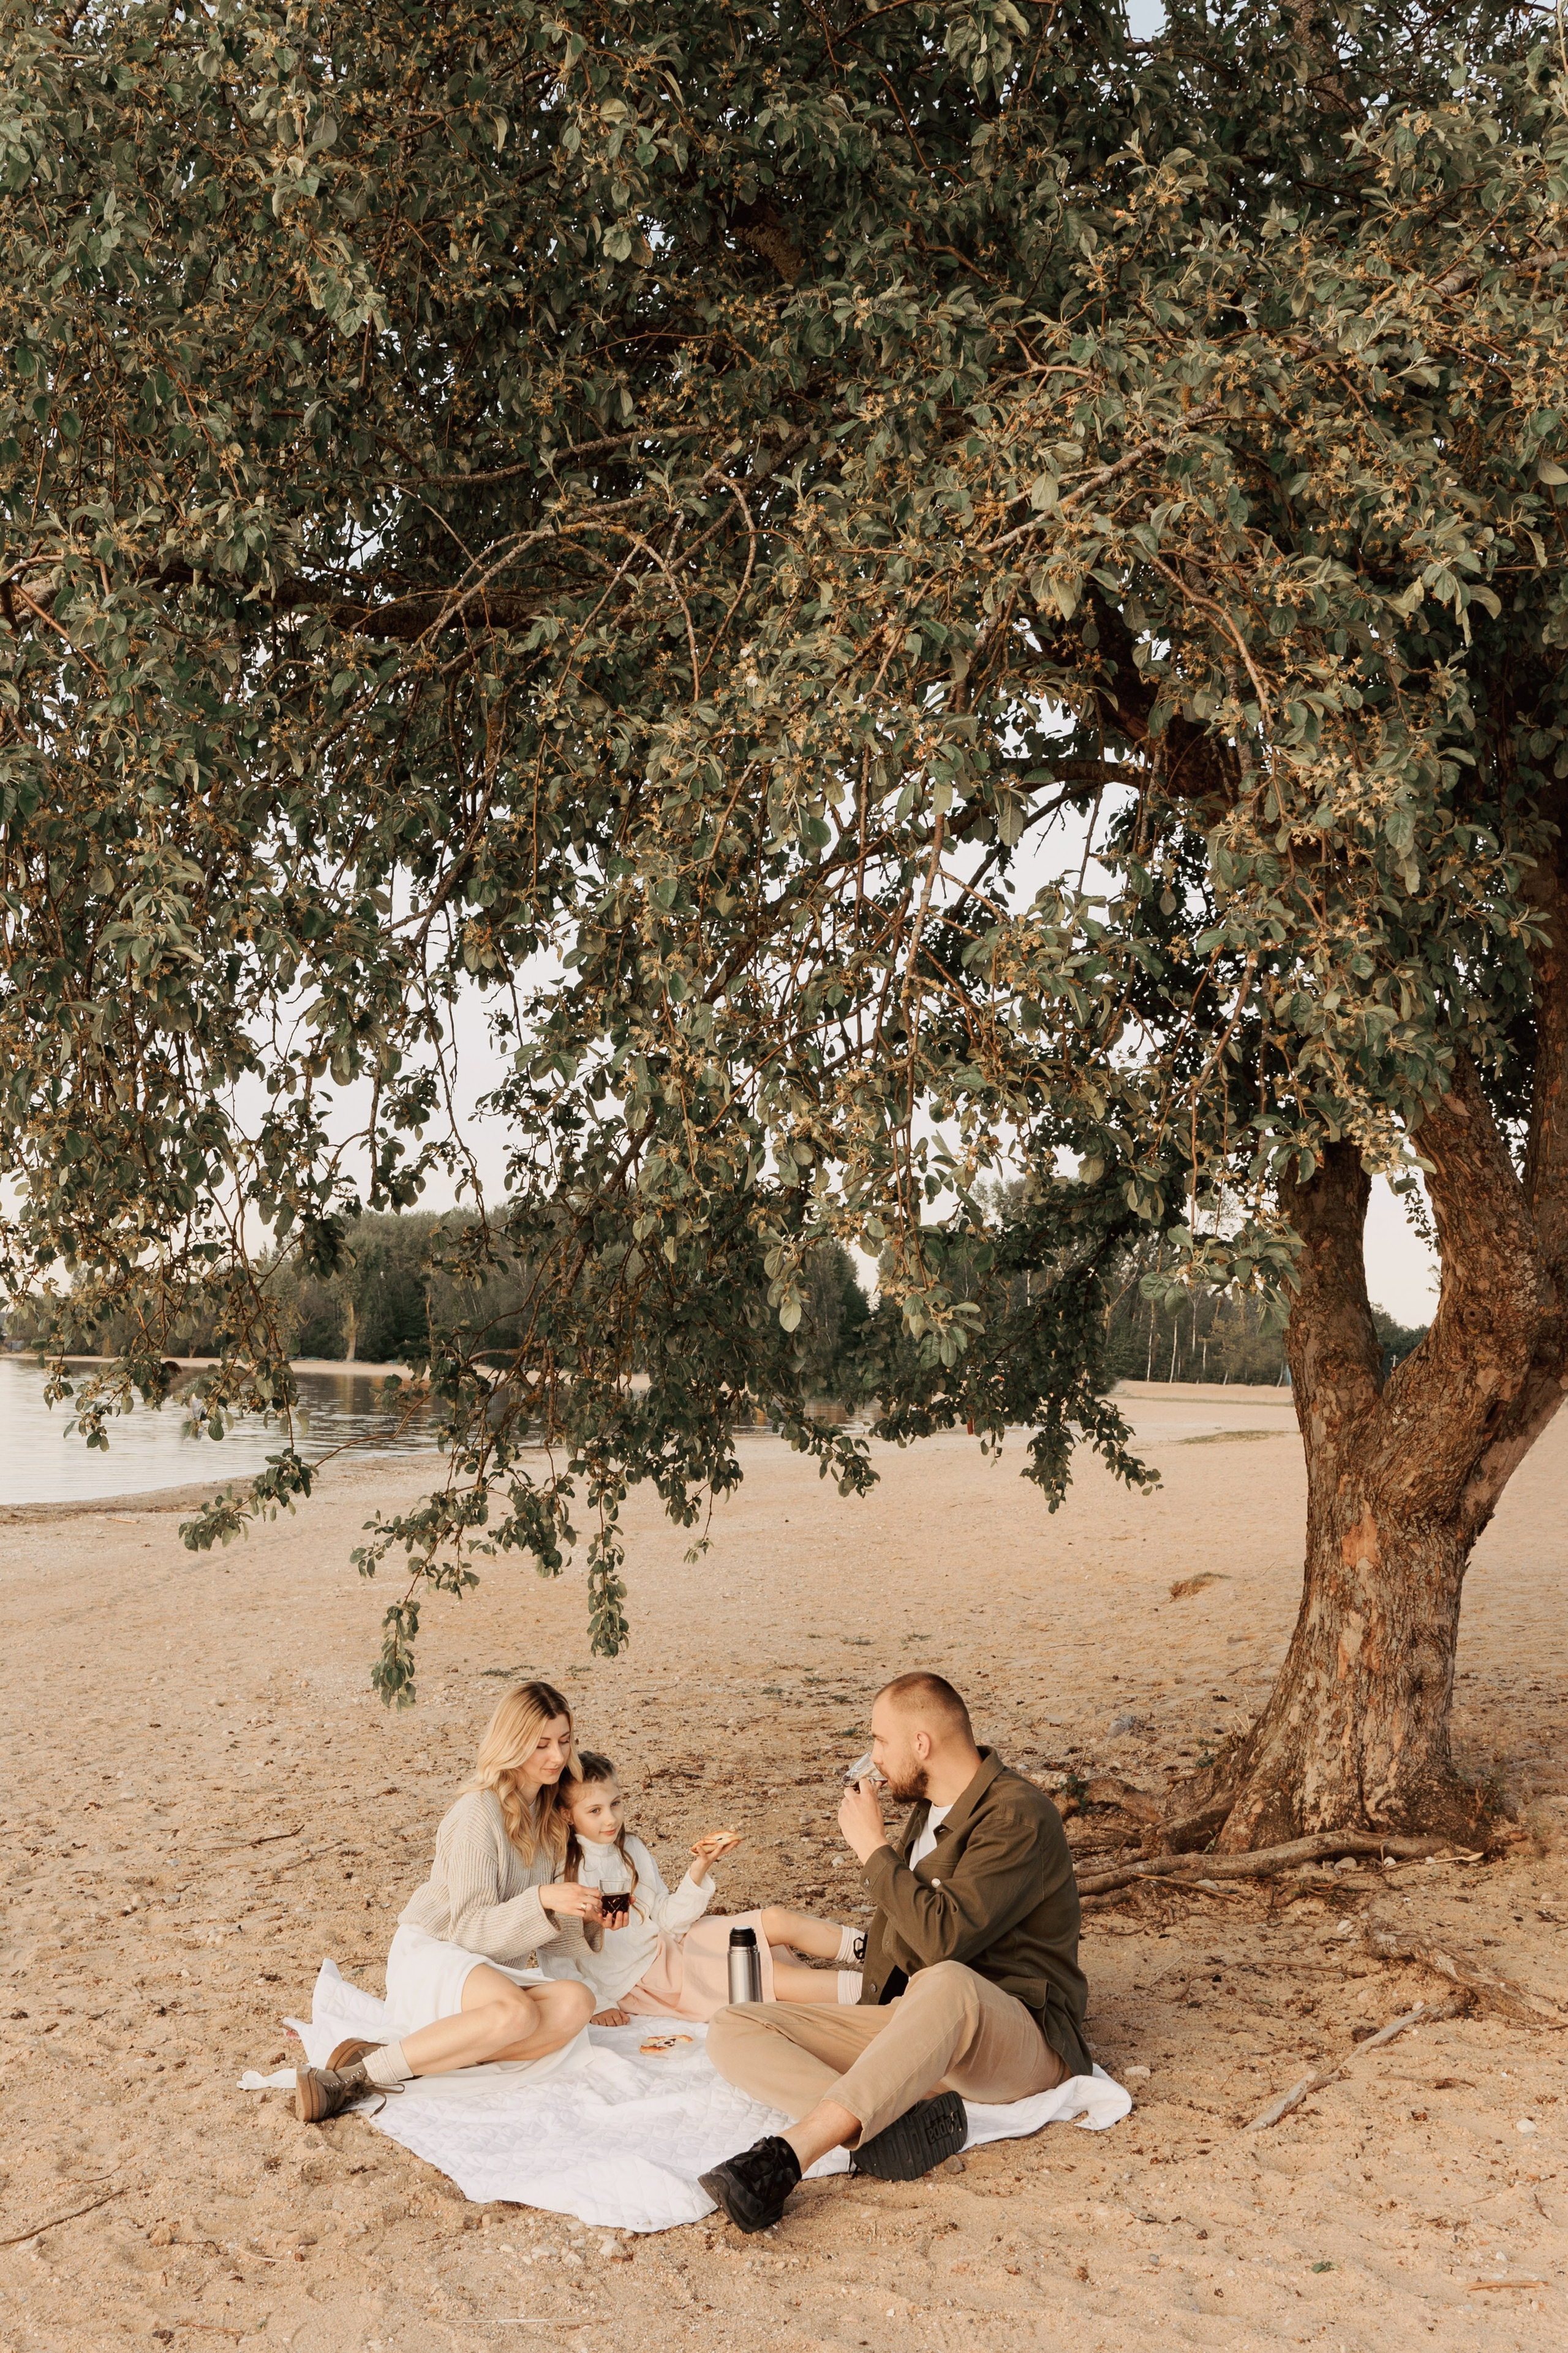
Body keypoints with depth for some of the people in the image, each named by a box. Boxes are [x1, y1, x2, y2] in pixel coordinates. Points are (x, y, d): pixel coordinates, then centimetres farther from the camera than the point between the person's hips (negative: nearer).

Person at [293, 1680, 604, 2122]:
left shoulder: (553, 1812, 8)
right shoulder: (480, 1813, -15)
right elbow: (471, 1929, -18)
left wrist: (584, 1915, -8)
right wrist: (542, 1899, -32)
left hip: (500, 1968, 6)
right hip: (433, 1956, -6)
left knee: (575, 2002, -28)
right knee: (515, 2011, -39)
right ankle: (361, 2075, -30)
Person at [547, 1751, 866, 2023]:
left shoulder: (631, 1850, 3)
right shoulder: (564, 1868, -16)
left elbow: (667, 1921, 4)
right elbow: (559, 1958, -11)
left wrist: (699, 1869, -8)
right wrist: (596, 2005, -18)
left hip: (667, 1946, 7)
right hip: (640, 1980, -7)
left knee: (776, 1921, -5)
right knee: (775, 1978, -15)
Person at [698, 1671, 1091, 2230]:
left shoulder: (1018, 1815, -12)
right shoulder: (929, 1810, 16)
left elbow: (944, 1936, -24)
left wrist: (873, 1849, -13)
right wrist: (871, 2024, 11)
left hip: (1019, 2038, -8)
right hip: (911, 2024, 8)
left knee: (946, 1984, -44)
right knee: (733, 2031, -11)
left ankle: (787, 2154, -49)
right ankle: (905, 2115, -34)